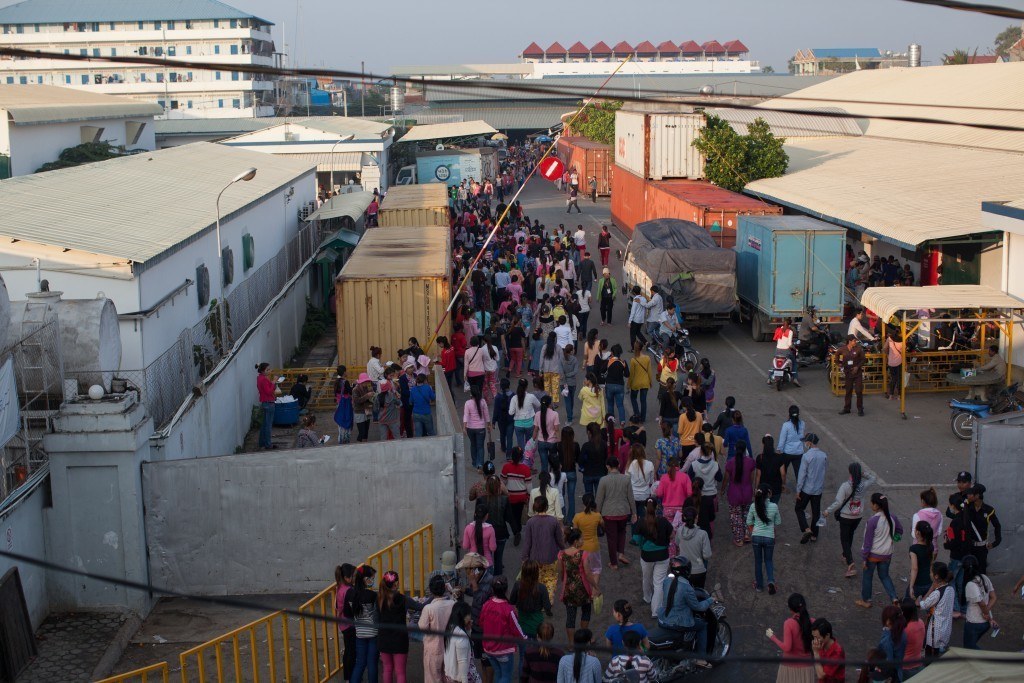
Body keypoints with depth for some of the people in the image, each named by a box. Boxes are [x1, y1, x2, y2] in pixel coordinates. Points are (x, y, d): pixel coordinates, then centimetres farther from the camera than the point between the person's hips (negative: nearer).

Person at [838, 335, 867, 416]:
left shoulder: (859, 348, -9)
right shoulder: (843, 349, -4)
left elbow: (863, 359, -2)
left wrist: (857, 367, -13)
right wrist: (839, 363, 6)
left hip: (857, 372, -2)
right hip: (848, 373, 2)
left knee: (859, 391, -2)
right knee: (848, 391, 11)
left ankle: (860, 409, 6)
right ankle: (846, 409, 19)